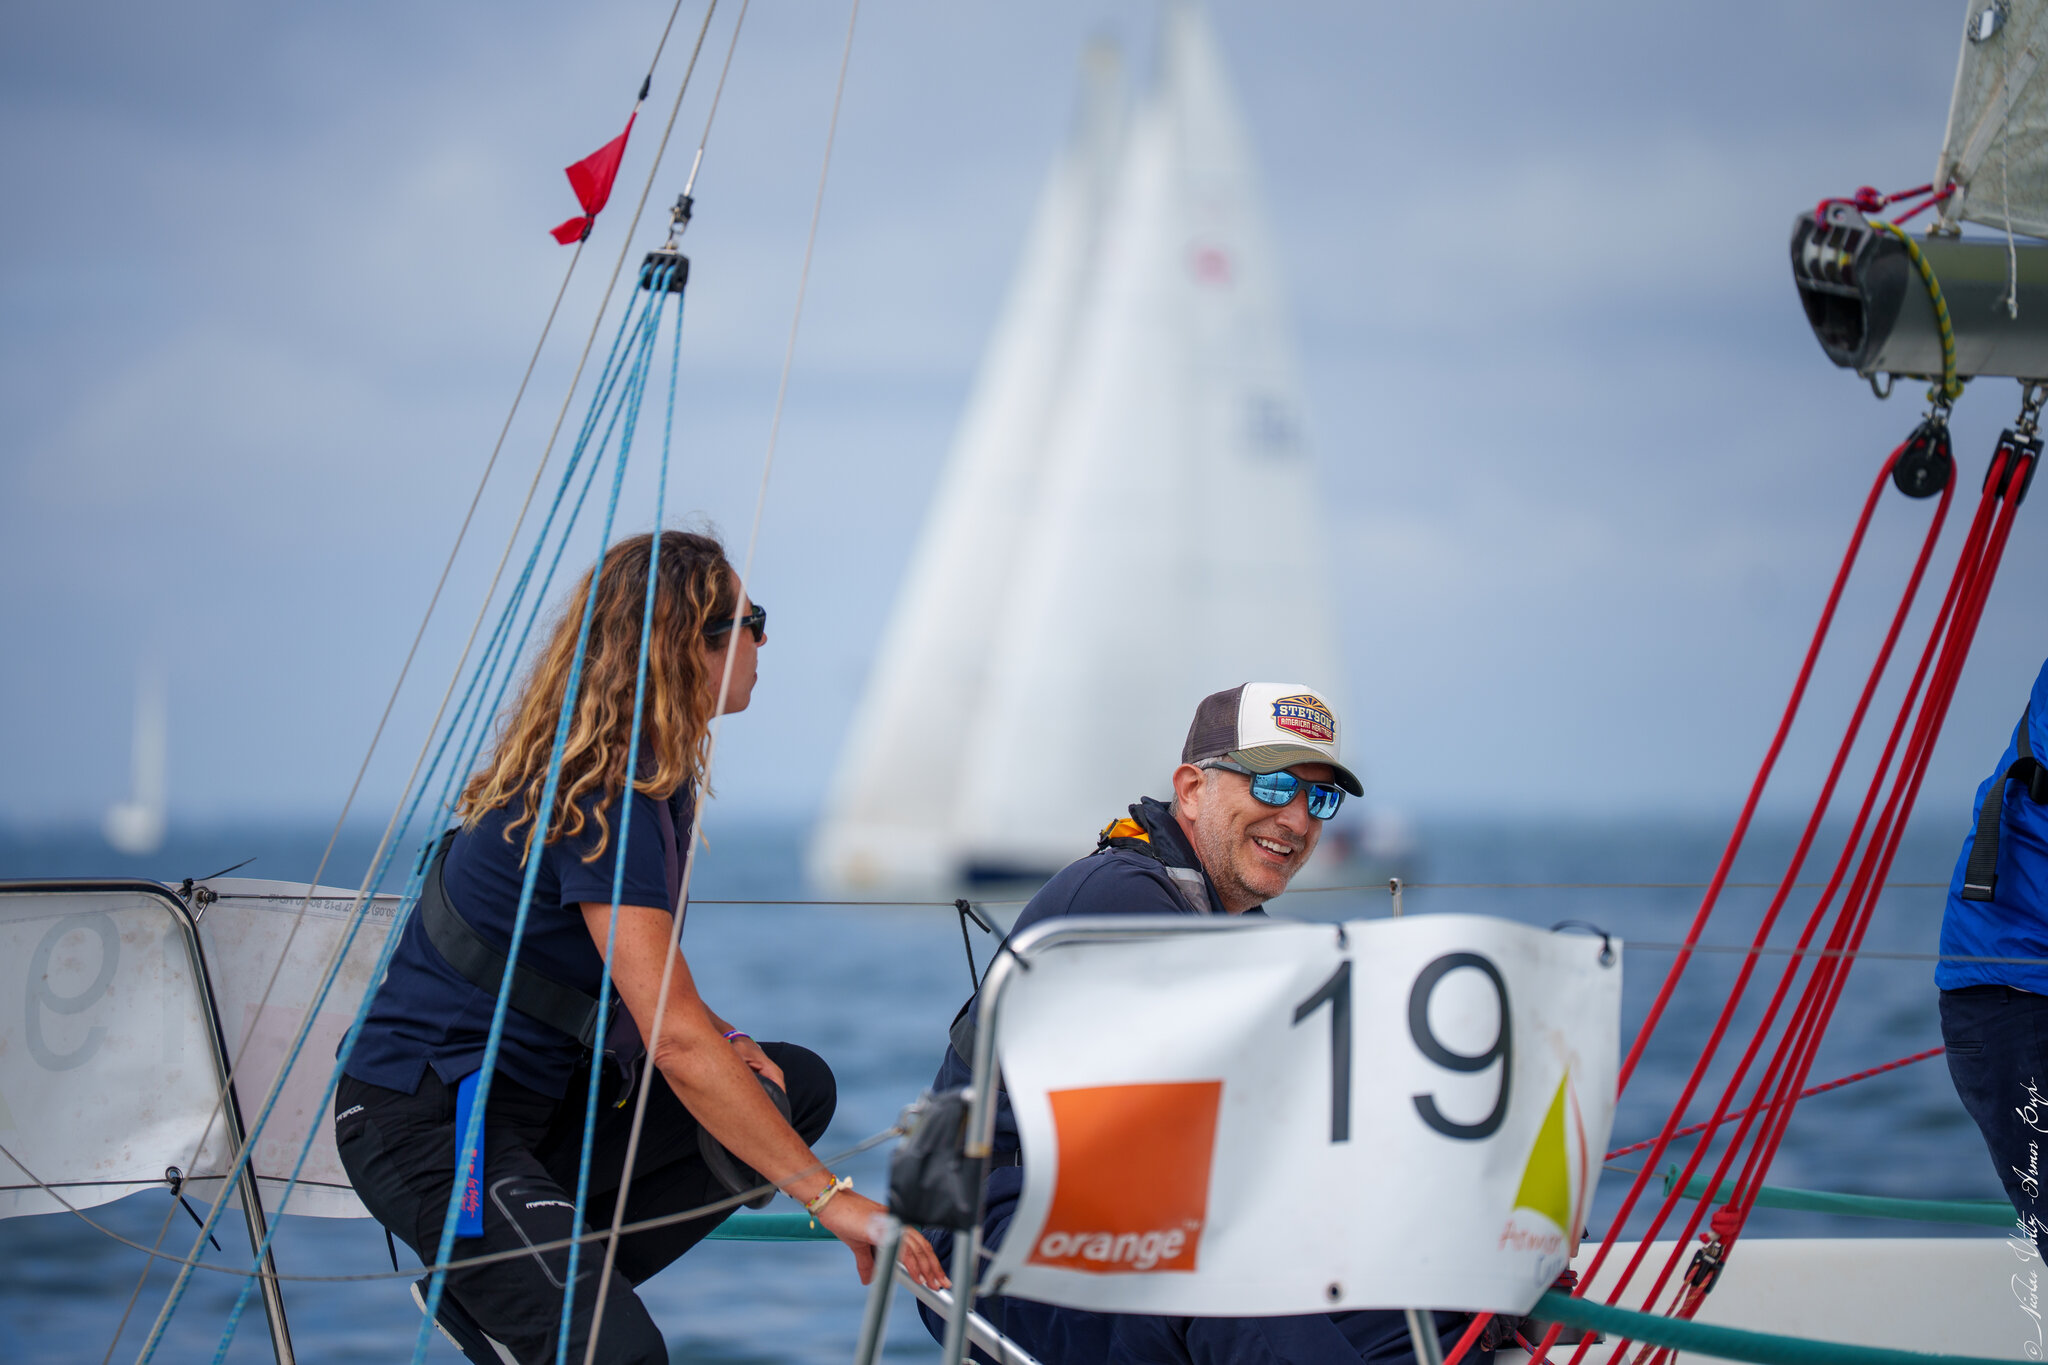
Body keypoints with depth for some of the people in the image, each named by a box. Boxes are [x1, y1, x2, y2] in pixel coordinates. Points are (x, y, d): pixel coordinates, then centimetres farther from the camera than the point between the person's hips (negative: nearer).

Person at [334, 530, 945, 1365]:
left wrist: (723, 1042, 1)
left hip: (540, 1092, 10)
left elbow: (650, 983, 22)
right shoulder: (597, 798, -22)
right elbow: (675, 1041, -28)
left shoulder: (654, 771, 8)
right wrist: (829, 1196, -29)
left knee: (796, 1087, 2)